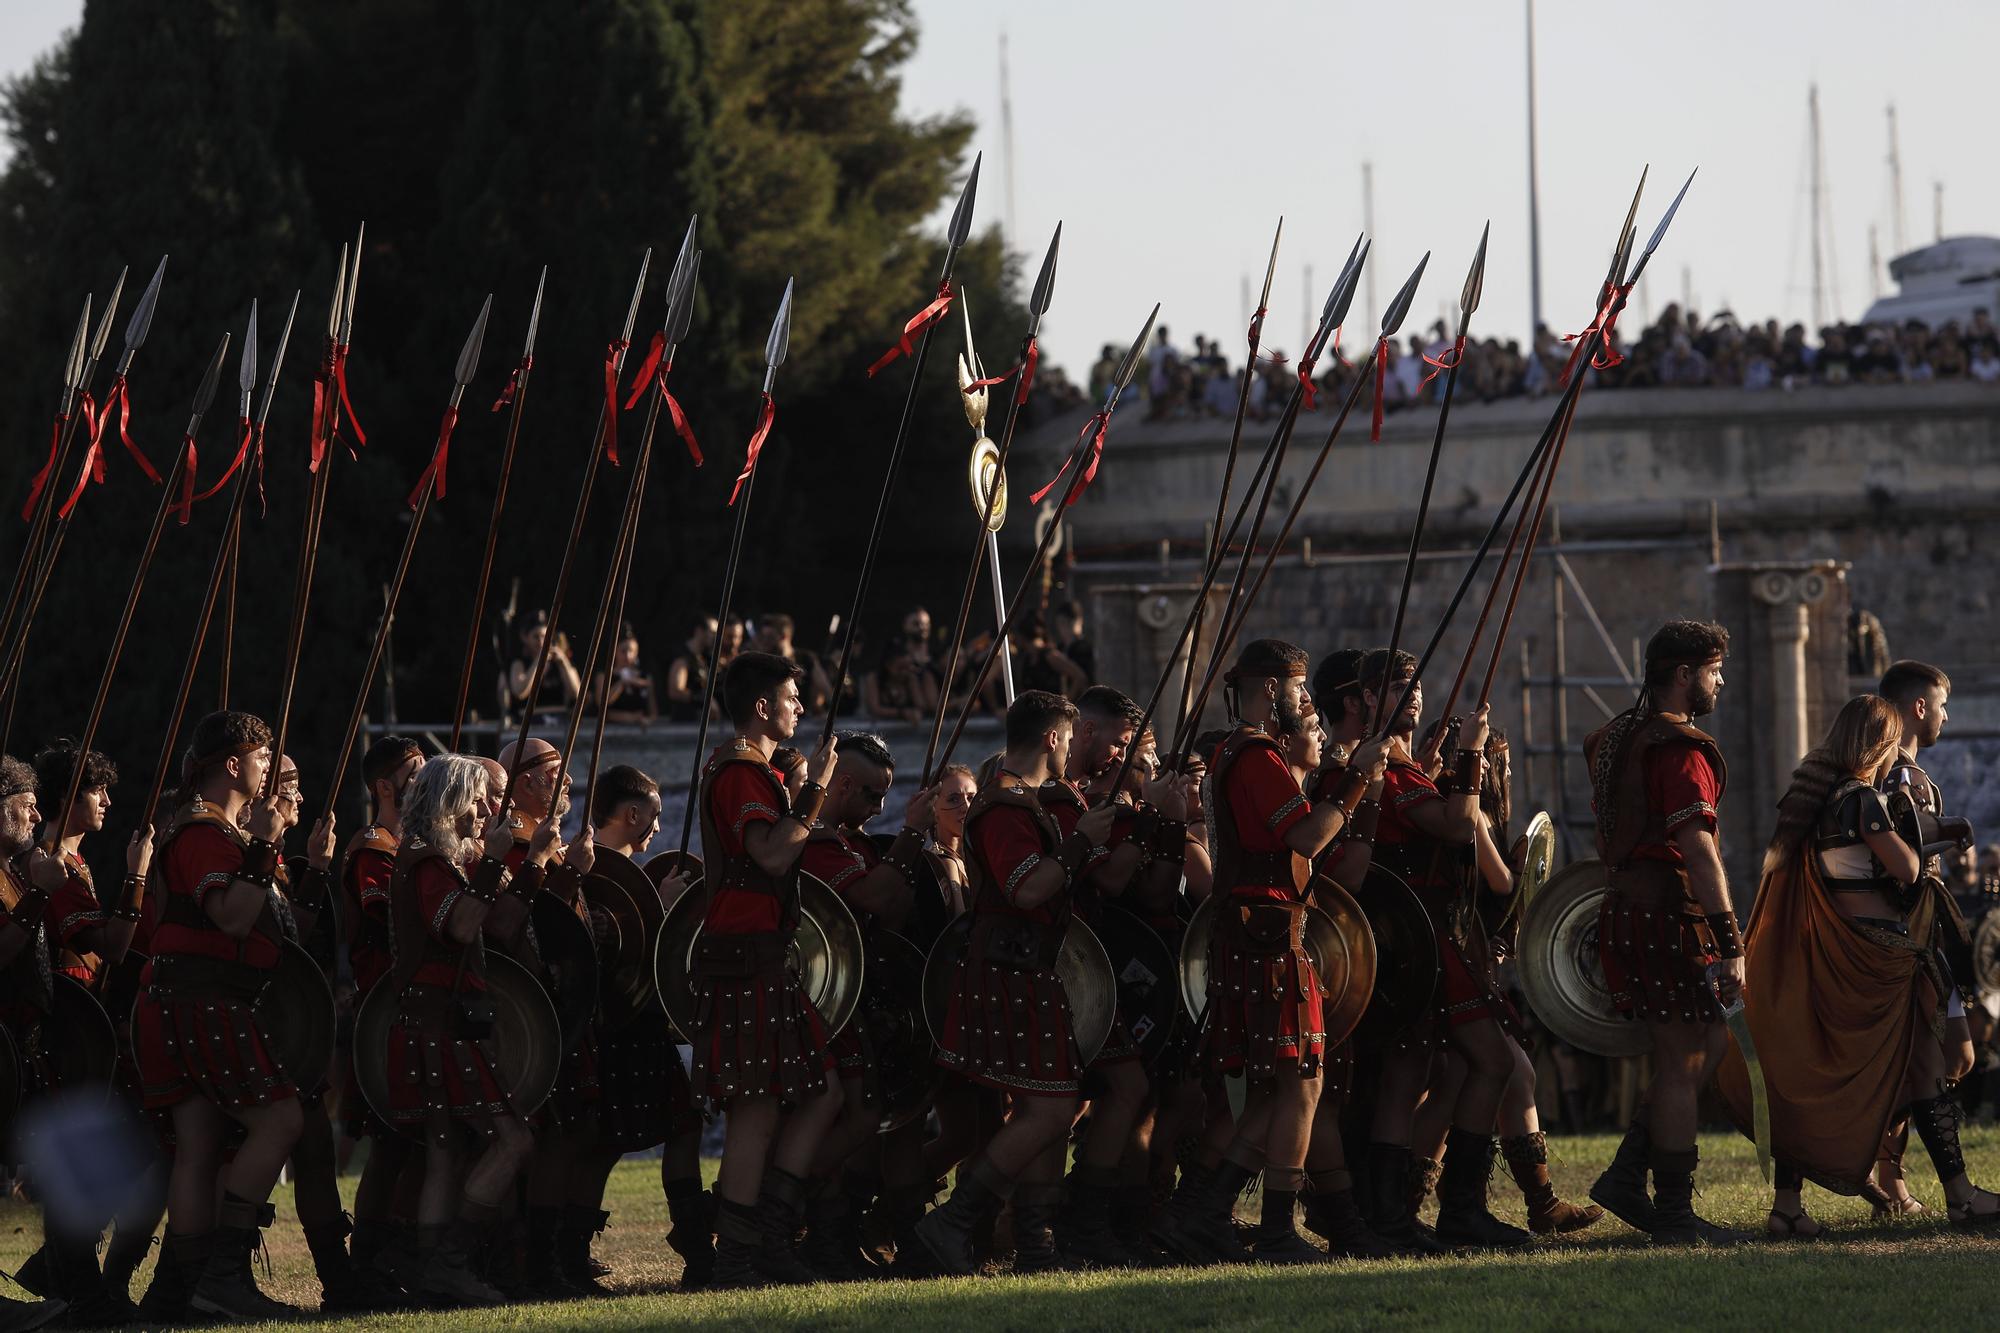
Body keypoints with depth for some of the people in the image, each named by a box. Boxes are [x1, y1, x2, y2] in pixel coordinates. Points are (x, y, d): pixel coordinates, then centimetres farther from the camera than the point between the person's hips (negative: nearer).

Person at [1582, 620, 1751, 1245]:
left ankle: (1626, 1176, 12)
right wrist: (1731, 941, -25)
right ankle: (1675, 1214, 0)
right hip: (1668, 916, -10)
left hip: (1627, 909, 10)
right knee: (1683, 1065, -3)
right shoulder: (1680, 748, -14)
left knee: (1707, 1046, 17)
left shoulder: (1616, 737, 17)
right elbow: (1697, 846, -23)